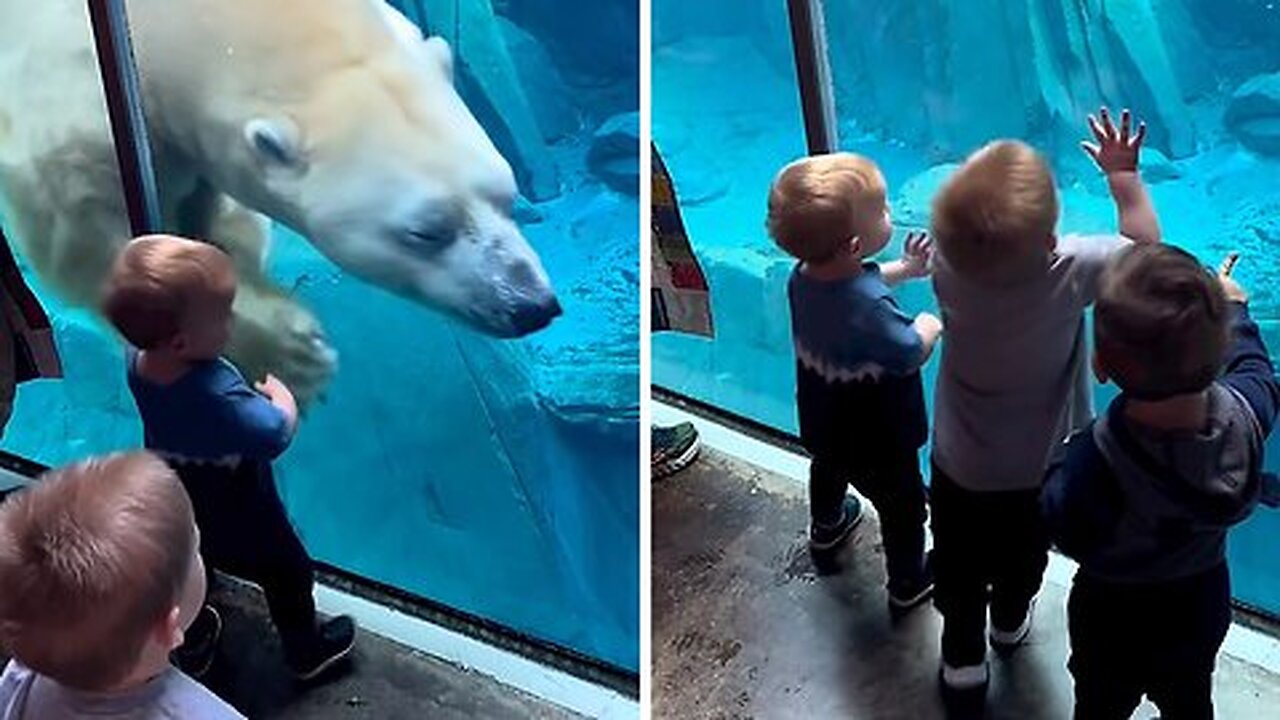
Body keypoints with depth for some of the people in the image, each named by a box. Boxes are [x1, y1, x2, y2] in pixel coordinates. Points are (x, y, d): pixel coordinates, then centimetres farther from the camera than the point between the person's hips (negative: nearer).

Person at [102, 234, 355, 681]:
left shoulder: (138, 359, -22)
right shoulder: (217, 395, -46)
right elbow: (277, 434, -31)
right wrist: (281, 397, -14)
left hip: (176, 515, 6)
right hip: (241, 526, -6)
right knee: (288, 575, 23)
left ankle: (193, 645, 58)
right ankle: (307, 652, 47)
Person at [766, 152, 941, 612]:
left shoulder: (803, 274, -19)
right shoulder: (870, 308, -44)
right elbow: (910, 354, -27)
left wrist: (905, 269, 0)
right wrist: (929, 326, -8)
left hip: (822, 422, 7)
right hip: (878, 440, -7)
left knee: (828, 470, 37)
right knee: (903, 506, 20)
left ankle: (827, 528, 67)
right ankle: (908, 583, 44)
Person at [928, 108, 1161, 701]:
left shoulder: (948, 267, -27)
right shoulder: (1071, 271, -32)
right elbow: (1146, 246, -11)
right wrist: (1124, 173, -2)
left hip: (960, 468, 0)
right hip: (1041, 468, 1)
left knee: (960, 570, 21)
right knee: (1024, 560, 30)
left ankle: (963, 658, 36)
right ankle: (1009, 622, 55)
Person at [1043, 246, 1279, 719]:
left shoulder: (1096, 460, -44)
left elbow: (1068, 536, -23)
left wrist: (1062, 463, -9)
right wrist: (1234, 307, 15)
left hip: (1112, 622, -3)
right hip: (1203, 606, 4)